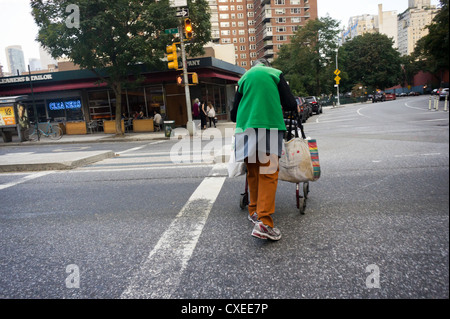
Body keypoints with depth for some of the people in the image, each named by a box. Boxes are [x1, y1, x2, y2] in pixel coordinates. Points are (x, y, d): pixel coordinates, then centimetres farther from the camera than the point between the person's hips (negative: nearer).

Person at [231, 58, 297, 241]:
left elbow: (234, 113, 21)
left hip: (246, 128, 4)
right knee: (268, 174, -7)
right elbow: (290, 105, 6)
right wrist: (278, 107, 27)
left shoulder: (244, 78, 23)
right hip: (269, 126, -4)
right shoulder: (276, 74, 14)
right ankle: (264, 222, -15)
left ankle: (254, 211, 23)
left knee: (253, 172, 14)